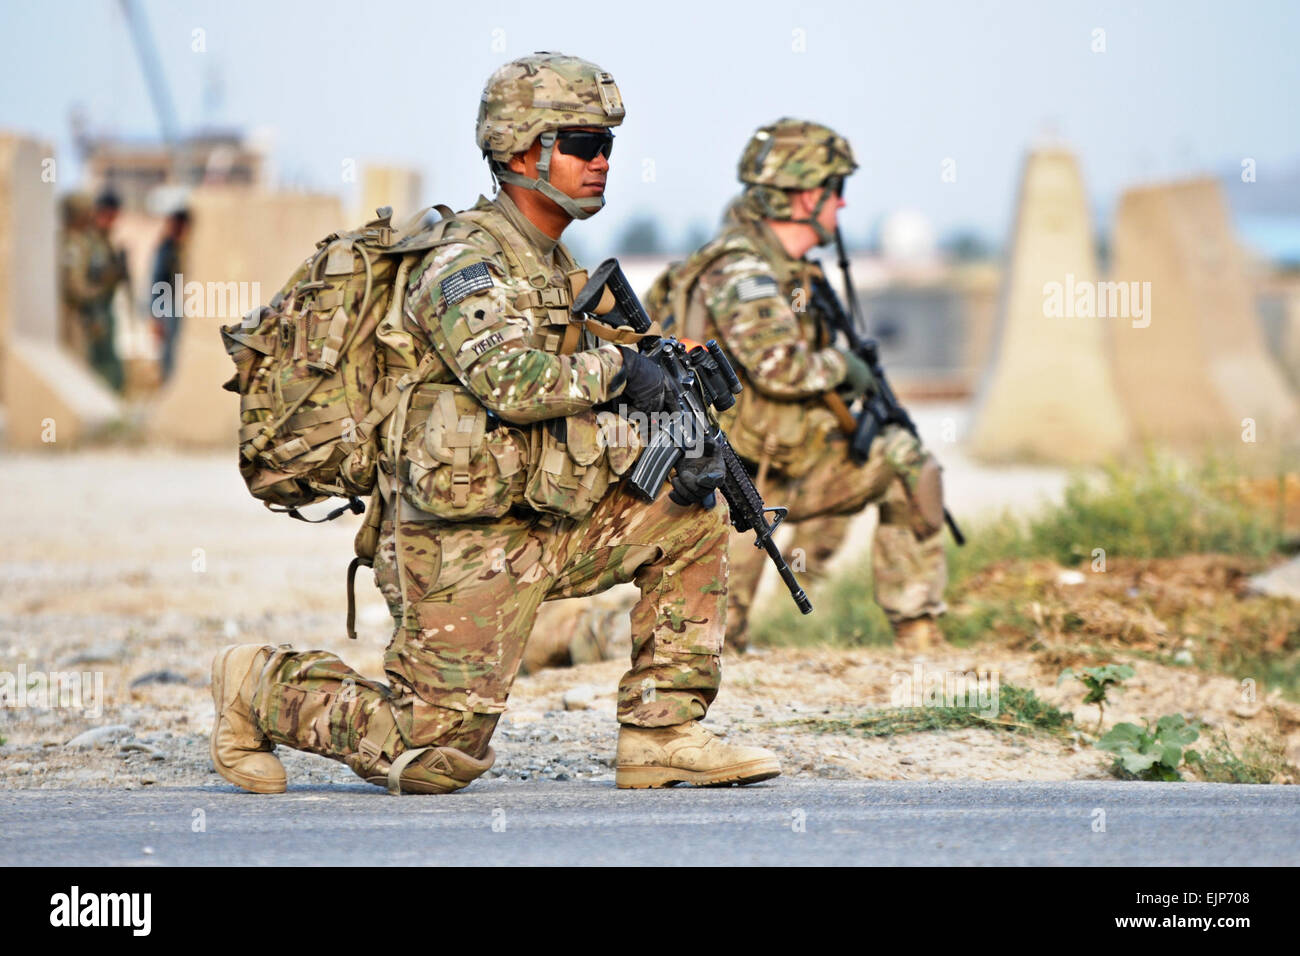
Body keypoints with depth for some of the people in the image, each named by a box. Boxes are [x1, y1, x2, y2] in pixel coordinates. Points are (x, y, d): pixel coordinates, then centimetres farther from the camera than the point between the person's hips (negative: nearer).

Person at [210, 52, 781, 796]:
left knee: (695, 519, 4)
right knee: (441, 759, -9)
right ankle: (262, 688, 12)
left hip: (542, 530, 9)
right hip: (464, 544, -9)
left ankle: (661, 736, 5)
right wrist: (617, 367, -17)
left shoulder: (556, 266, 15)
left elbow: (585, 416, 15)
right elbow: (509, 382, -31)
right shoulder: (469, 259, -14)